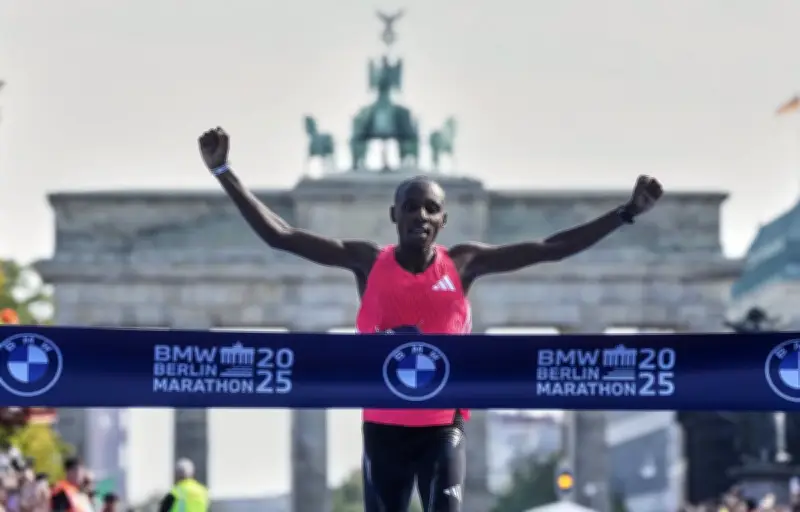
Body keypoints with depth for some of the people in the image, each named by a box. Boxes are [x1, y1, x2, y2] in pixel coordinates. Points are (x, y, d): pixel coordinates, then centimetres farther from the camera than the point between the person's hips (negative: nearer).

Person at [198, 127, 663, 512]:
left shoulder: (463, 264, -2)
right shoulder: (368, 263, -4)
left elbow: (552, 248, -2)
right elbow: (278, 234, -6)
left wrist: (629, 212, -6)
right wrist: (223, 171, -12)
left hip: (443, 426, -1)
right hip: (384, 427, 1)